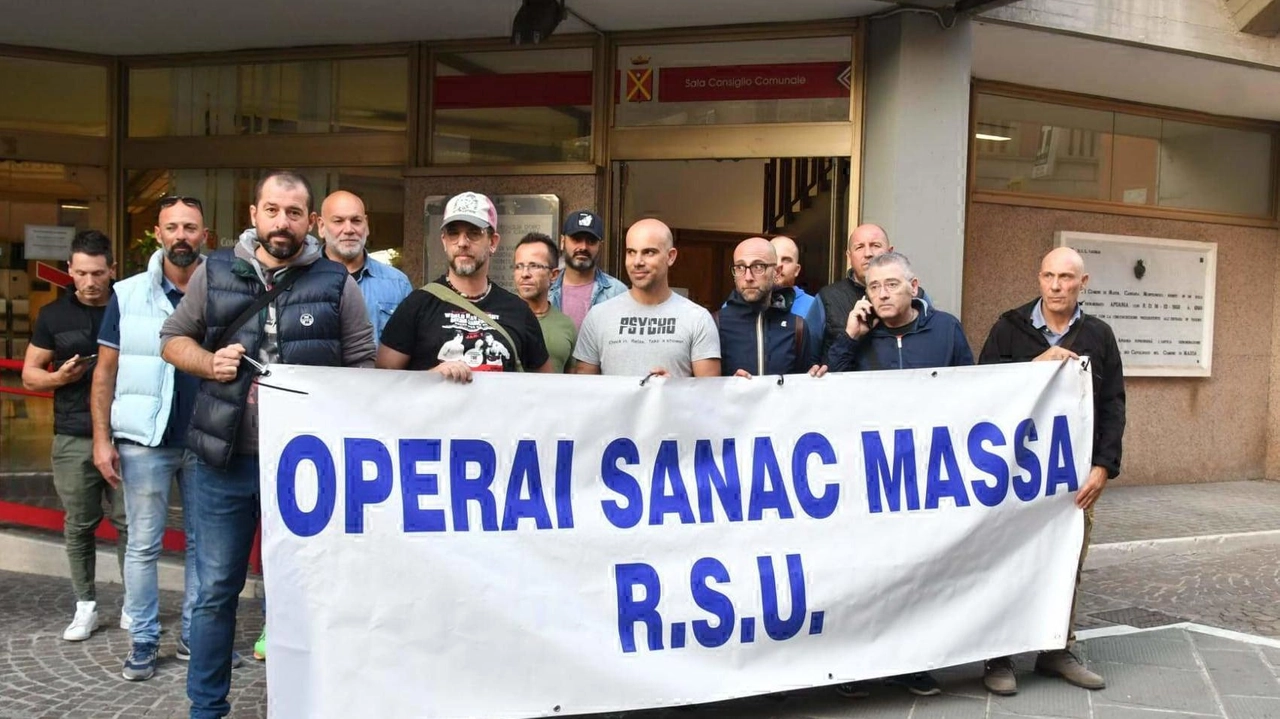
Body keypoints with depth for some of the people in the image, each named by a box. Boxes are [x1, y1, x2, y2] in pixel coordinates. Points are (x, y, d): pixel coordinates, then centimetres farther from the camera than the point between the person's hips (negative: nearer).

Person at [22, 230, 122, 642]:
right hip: (73, 439, 1)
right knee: (78, 526, 5)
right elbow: (29, 375, 10)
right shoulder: (54, 315, 6)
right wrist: (60, 377, -11)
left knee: (130, 522, 1)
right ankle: (85, 606, 16)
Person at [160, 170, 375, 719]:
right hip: (226, 459, 1)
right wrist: (208, 362, -8)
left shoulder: (336, 283, 0)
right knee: (216, 590, 10)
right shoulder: (215, 273, 4)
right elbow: (172, 339, 12)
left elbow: (362, 365, 1)